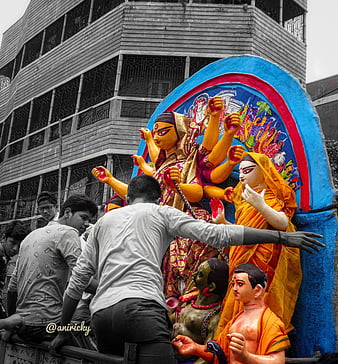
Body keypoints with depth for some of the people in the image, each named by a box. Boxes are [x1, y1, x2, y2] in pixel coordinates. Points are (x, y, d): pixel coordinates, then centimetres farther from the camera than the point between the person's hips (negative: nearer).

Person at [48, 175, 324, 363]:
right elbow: (217, 234, 3)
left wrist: (63, 330, 30)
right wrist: (282, 236, 5)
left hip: (102, 313, 5)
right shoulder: (161, 212, 15)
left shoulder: (104, 221, 26)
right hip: (141, 307, -5)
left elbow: (77, 280, 22)